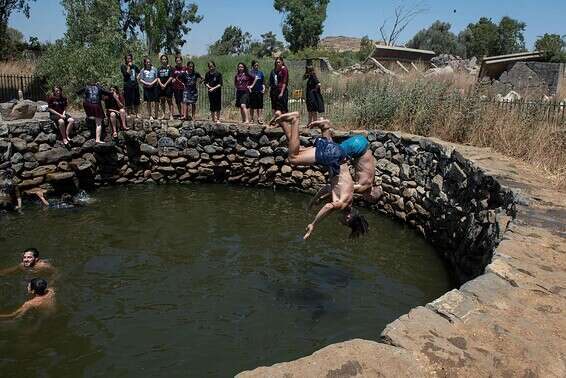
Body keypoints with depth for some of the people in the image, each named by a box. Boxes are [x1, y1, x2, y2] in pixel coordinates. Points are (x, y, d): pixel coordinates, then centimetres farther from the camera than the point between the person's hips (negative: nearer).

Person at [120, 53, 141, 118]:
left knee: (136, 100, 7)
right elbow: (126, 74, -14)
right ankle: (129, 113, 3)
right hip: (127, 85, -4)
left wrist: (137, 77, 10)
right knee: (128, 100, -3)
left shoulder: (134, 66, 11)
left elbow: (139, 72, 26)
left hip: (135, 84, 4)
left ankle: (137, 113, 13)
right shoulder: (123, 66, 0)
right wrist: (129, 66, -9)